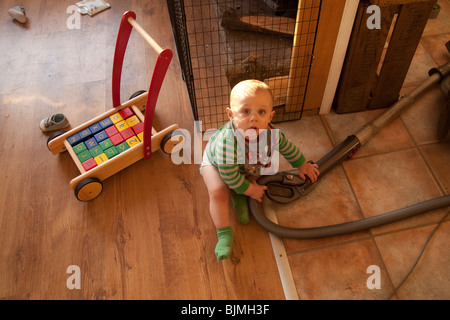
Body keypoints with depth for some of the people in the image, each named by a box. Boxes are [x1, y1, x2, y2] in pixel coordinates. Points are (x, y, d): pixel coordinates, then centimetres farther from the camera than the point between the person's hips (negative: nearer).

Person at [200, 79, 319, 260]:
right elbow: (229, 174, -34)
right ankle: (224, 235, -12)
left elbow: (287, 147, -6)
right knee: (218, 192, -24)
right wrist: (249, 190, -21)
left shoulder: (271, 133, -29)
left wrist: (302, 165, 8)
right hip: (216, 164, -6)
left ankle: (238, 197, 8)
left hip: (247, 166, 6)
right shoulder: (228, 142, -47)